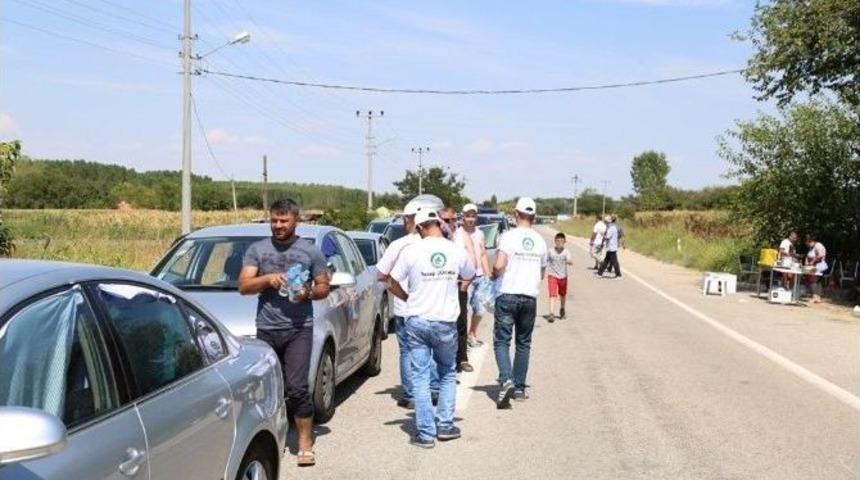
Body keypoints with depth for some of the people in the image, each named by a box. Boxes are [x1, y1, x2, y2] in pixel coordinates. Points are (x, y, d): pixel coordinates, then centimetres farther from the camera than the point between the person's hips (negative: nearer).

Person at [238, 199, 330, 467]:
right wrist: (267, 279, -15)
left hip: (299, 329, -2)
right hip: (266, 329, 2)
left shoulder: (310, 252, 6)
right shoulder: (257, 250, 10)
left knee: (298, 387, -8)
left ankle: (305, 444, 0)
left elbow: (324, 287, 11)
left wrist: (309, 293, -11)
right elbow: (243, 286, 2)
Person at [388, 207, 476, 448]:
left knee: (420, 376, 6)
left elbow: (393, 284, -4)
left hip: (417, 321, -1)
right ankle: (445, 425, 19)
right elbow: (469, 278, 15)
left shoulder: (412, 251, -8)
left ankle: (426, 433, 7)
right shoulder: (457, 252, -2)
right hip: (446, 322, 1)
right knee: (448, 374, 19)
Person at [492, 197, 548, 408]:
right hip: (530, 297, 4)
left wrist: (494, 275, 1)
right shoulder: (540, 241, 7)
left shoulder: (509, 236, -9)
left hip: (507, 295, -4)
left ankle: (506, 380, -20)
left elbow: (499, 266, -19)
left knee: (501, 341, 0)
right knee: (523, 343, 14)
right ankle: (519, 387, 17)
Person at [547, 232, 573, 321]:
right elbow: (546, 262, 10)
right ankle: (551, 314, -21)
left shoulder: (566, 252, -7)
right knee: (553, 295, -15)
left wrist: (569, 261, -45)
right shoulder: (551, 251, -3)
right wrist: (546, 274, 11)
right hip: (552, 276, -1)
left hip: (563, 276, 1)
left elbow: (570, 262, -23)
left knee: (563, 294, 19)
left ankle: (562, 309, 44)